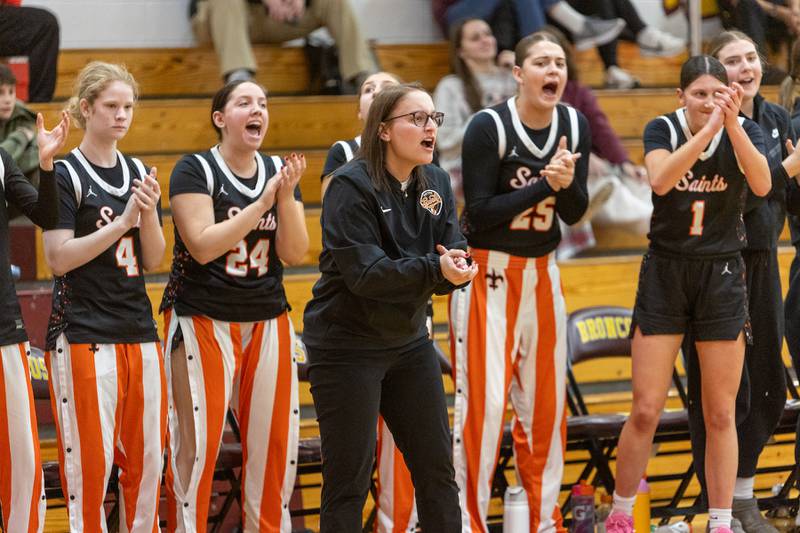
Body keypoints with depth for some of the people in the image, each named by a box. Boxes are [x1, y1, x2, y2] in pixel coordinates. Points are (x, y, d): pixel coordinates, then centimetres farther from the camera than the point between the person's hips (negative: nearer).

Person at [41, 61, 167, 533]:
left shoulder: (139, 174, 13)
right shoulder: (66, 175, -6)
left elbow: (152, 261, 11)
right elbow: (59, 259, -13)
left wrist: (149, 212, -7)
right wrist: (122, 221, -17)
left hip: (139, 331, 6)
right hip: (84, 333, -6)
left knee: (147, 457, 7)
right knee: (90, 461, -5)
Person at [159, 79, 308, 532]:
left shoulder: (280, 172, 8)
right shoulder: (195, 170, -8)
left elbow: (294, 253, 0)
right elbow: (202, 246, -19)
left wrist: (287, 195, -14)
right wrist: (263, 202, -19)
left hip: (267, 320, 5)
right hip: (202, 320, -5)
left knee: (278, 439, 4)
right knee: (197, 443, -6)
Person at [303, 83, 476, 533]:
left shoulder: (436, 183, 4)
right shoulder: (352, 187, -16)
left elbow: (454, 252, 0)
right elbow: (364, 273, -25)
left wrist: (457, 267, -24)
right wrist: (435, 269, -33)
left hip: (409, 341, 7)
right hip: (348, 347, -7)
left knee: (438, 469, 9)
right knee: (350, 480, -2)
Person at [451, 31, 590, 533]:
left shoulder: (575, 126, 1)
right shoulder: (489, 127, -15)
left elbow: (575, 213, 3)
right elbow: (480, 212, -18)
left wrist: (567, 182, -18)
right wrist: (543, 184, -22)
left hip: (542, 273, 6)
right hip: (487, 274, -6)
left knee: (546, 399, 9)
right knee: (484, 401, -9)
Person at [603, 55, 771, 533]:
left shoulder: (746, 131, -4)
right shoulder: (663, 129, -5)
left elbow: (762, 184, -23)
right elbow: (661, 179, -26)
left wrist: (732, 124, -33)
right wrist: (708, 128, -35)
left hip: (722, 278, 0)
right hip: (665, 274, 0)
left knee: (721, 415, 3)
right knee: (646, 411, -2)